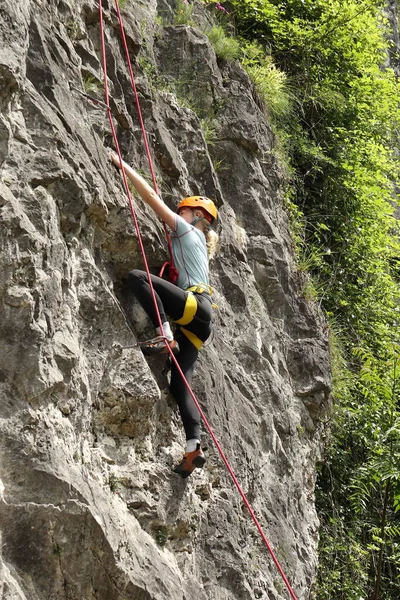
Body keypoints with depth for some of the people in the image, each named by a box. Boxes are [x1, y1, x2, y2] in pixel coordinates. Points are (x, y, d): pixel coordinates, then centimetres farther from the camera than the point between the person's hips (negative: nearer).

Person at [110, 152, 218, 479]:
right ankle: (194, 446, -15)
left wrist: (122, 164, 9)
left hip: (196, 305, -9)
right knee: (180, 383, -3)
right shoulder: (197, 243, 32)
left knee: (137, 277, -21)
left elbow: (152, 197, 6)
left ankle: (165, 335, -32)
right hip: (198, 319, 9)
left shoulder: (188, 230, 10)